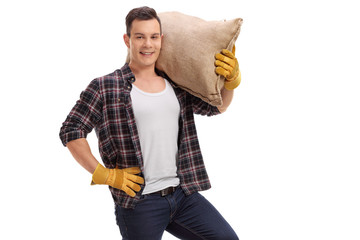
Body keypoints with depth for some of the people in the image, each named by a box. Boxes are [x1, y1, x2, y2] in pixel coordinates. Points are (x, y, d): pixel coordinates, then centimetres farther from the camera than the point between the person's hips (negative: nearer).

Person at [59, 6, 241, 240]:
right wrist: (103, 175, -9)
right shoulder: (105, 88, -3)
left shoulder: (175, 85, 11)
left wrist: (231, 79, 5)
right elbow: (70, 132, -4)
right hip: (139, 201, -4)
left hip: (183, 193, 5)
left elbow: (215, 106, 24)